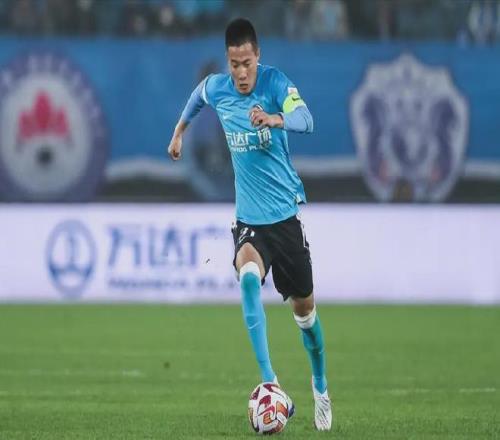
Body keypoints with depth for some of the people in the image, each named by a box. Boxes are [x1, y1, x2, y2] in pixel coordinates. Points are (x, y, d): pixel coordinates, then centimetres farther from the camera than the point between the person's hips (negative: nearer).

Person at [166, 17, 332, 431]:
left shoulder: (276, 83, -16)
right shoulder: (216, 88, -4)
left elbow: (305, 120, -35)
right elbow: (198, 95, 22)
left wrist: (274, 119, -54)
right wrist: (180, 130, 30)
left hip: (286, 213, -1)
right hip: (248, 218, 1)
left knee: (304, 308, 11)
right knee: (249, 279, -30)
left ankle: (321, 387, 36)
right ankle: (269, 381, -34)